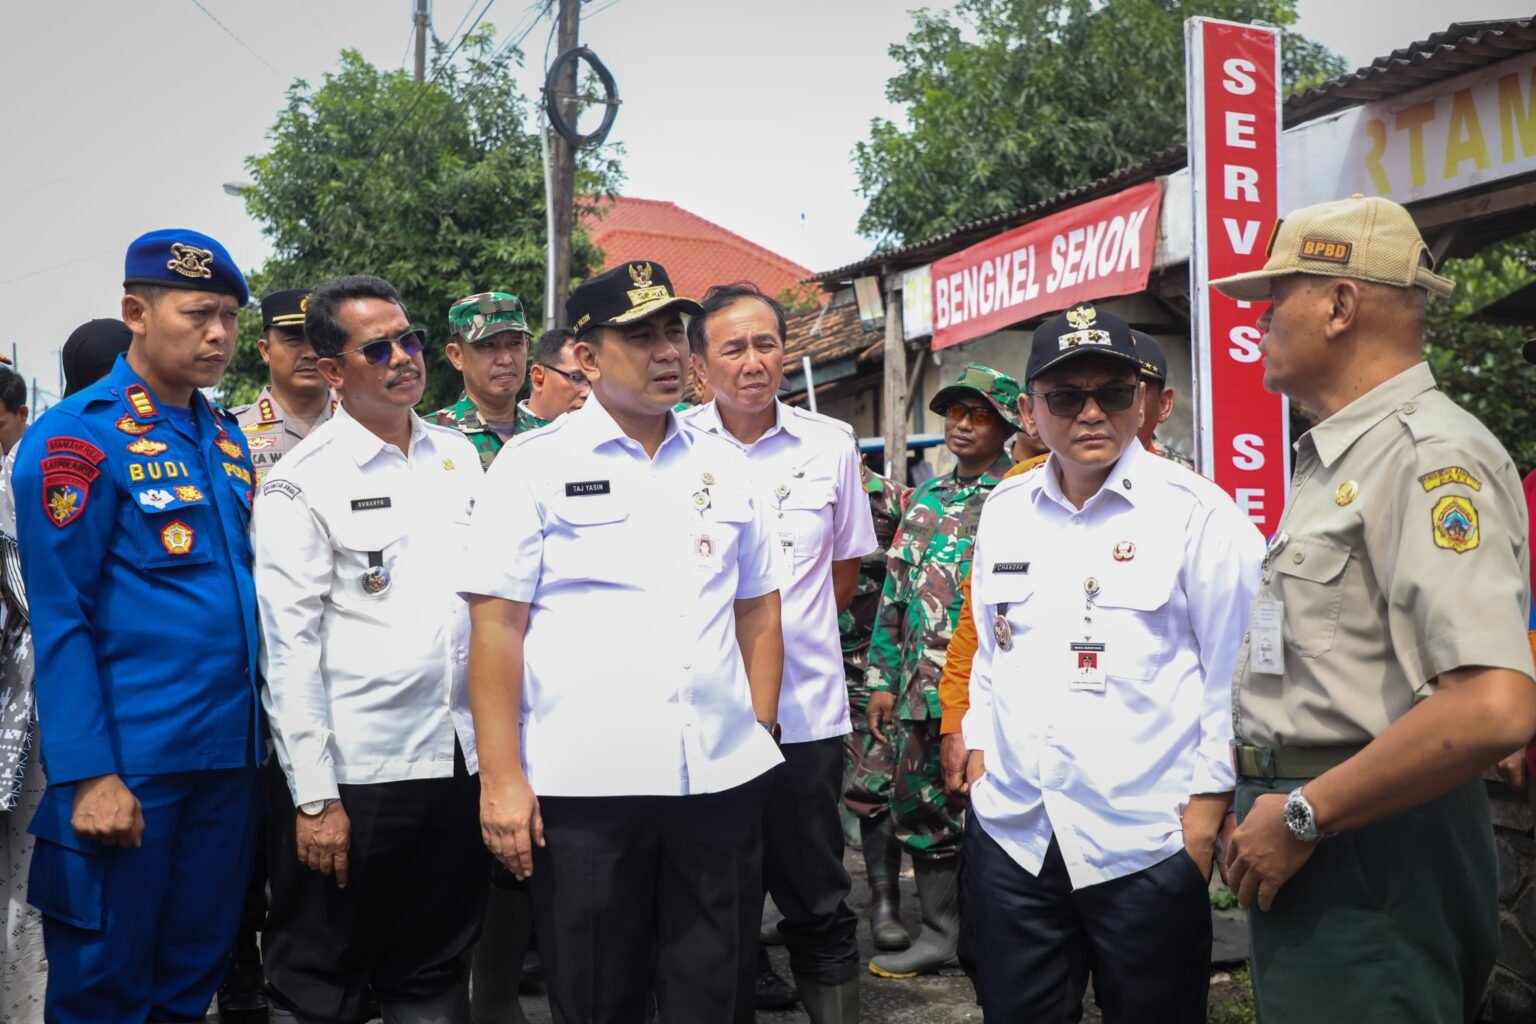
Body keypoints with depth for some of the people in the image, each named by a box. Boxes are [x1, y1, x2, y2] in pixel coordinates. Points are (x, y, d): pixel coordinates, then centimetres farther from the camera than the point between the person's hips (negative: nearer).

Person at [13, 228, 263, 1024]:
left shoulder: (228, 440, 11)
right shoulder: (76, 437, -9)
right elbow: (59, 620, -12)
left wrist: (250, 732, 11)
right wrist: (89, 774, -16)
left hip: (230, 752, 6)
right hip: (127, 764, -6)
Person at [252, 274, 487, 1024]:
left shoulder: (459, 456, 8)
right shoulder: (302, 482, -8)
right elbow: (289, 647, -10)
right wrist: (313, 796, -13)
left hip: (459, 758, 5)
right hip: (353, 769, -4)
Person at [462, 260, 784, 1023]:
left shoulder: (724, 466, 10)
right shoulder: (534, 465, -2)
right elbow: (496, 625, -6)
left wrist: (762, 731, 8)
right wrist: (501, 777, -10)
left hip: (722, 779, 4)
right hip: (583, 785, -3)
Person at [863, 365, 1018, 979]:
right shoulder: (925, 499, 14)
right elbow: (893, 594, 16)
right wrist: (883, 679, 12)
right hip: (922, 691, 6)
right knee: (921, 808, 12)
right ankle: (939, 934, 25)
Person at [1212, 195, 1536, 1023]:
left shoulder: (1431, 457, -17)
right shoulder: (1336, 458, 15)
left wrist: (1302, 816, -20)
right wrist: (1272, 808, 12)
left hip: (1368, 859, -9)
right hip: (1306, 840, 9)